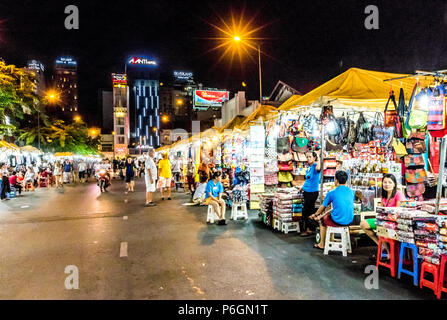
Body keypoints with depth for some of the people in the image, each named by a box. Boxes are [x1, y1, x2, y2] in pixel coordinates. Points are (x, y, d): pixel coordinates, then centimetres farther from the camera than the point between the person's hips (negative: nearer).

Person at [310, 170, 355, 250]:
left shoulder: (331, 193, -9)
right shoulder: (352, 192, 6)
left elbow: (323, 207, 5)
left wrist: (315, 215, 26)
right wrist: (323, 215, 20)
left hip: (337, 222, -5)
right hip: (349, 221, 5)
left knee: (323, 220, 25)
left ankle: (322, 245, 30)